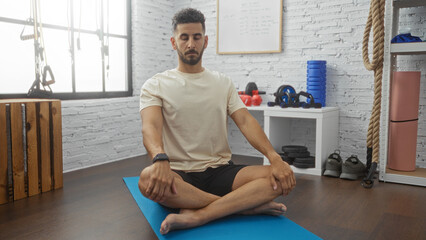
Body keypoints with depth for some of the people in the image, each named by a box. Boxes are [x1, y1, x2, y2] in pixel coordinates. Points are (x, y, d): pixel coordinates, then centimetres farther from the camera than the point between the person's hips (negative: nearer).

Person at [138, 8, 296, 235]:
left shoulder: (223, 83, 11)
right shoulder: (155, 85, 1)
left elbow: (245, 120, -1)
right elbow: (151, 126, -16)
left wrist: (274, 157, -19)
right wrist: (160, 159, -40)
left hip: (220, 171, 3)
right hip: (180, 175, -2)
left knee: (277, 177, -22)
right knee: (148, 179, -38)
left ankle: (196, 215, -31)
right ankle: (246, 204, -27)